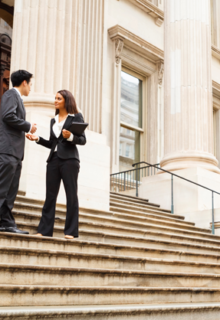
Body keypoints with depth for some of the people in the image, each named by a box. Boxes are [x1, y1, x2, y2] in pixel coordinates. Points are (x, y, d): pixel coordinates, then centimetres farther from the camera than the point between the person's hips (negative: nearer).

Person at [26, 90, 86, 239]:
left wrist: (70, 137, -20)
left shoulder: (76, 117, 4)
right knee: (50, 195, 2)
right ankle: (44, 230, 3)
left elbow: (83, 140, -3)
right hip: (54, 159, 6)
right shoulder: (53, 120, 20)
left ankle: (71, 231, -2)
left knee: (71, 195, -4)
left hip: (69, 159, -5)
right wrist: (38, 139, 6)